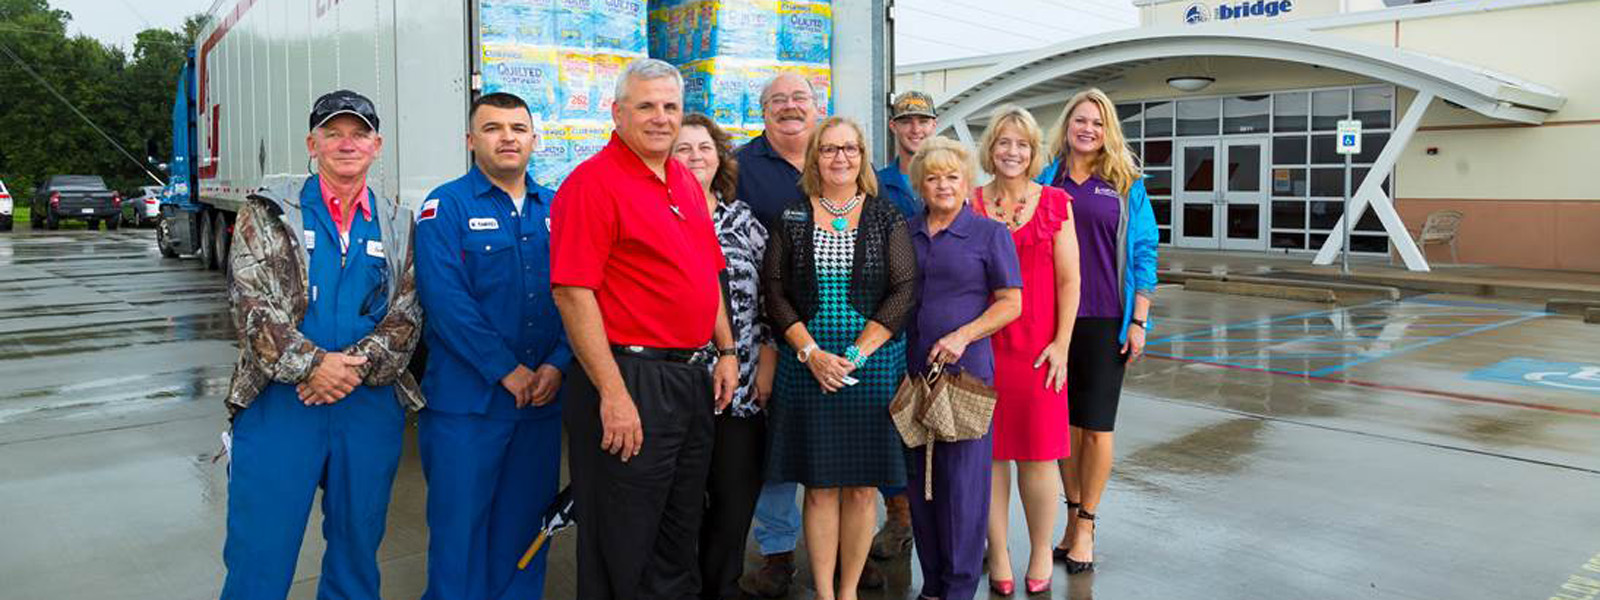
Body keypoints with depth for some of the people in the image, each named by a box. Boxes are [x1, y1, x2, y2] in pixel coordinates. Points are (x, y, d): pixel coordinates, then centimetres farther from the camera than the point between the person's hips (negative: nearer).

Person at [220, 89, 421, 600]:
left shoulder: (397, 226, 10)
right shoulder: (268, 213, 4)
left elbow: (406, 315, 3)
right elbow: (250, 302, -6)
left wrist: (357, 364, -13)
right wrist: (310, 364, -17)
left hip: (371, 402, 3)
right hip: (280, 400, -2)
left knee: (357, 546, 13)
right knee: (259, 557, -1)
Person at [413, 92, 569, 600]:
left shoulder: (556, 209, 10)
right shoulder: (446, 207, -3)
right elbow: (445, 300, -14)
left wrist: (558, 364, -8)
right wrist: (506, 369, -16)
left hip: (543, 394, 4)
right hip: (468, 399, -4)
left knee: (526, 517, 13)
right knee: (460, 523, 3)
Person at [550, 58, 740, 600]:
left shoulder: (686, 181, 13)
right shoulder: (593, 182, -12)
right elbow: (573, 294, -19)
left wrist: (726, 352, 14)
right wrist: (613, 395, -22)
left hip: (693, 379, 8)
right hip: (628, 378, -8)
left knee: (680, 538, 20)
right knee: (622, 551, 5)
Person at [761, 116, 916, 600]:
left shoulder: (886, 217, 4)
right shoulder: (792, 218, 6)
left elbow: (904, 291, -3)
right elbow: (774, 292, 1)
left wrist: (856, 354, -12)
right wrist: (811, 353, -11)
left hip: (873, 364, 0)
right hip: (807, 365, 0)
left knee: (862, 486, 4)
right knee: (819, 485, 3)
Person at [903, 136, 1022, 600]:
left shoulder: (989, 234, 1)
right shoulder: (905, 233, 11)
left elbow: (1011, 303, -1)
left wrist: (963, 336, -14)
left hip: (966, 370, -4)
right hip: (912, 369, 4)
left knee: (962, 476, -2)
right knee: (919, 476, 8)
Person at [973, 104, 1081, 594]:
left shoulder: (1055, 203, 5)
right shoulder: (971, 205, 5)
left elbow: (1068, 281, 4)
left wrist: (1061, 344, -2)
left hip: (1038, 346, 0)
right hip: (982, 345, 0)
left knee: (1038, 453, 5)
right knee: (989, 451, 5)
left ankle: (1041, 553, 23)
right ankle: (998, 556, 19)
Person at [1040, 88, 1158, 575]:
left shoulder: (1126, 185, 2)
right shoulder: (1046, 180, 6)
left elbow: (1143, 255, 1)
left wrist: (1139, 322, -4)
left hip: (1105, 319, -2)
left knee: (1096, 425, 3)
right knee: (1065, 422, 9)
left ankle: (1086, 525, 15)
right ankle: (1072, 514, 24)